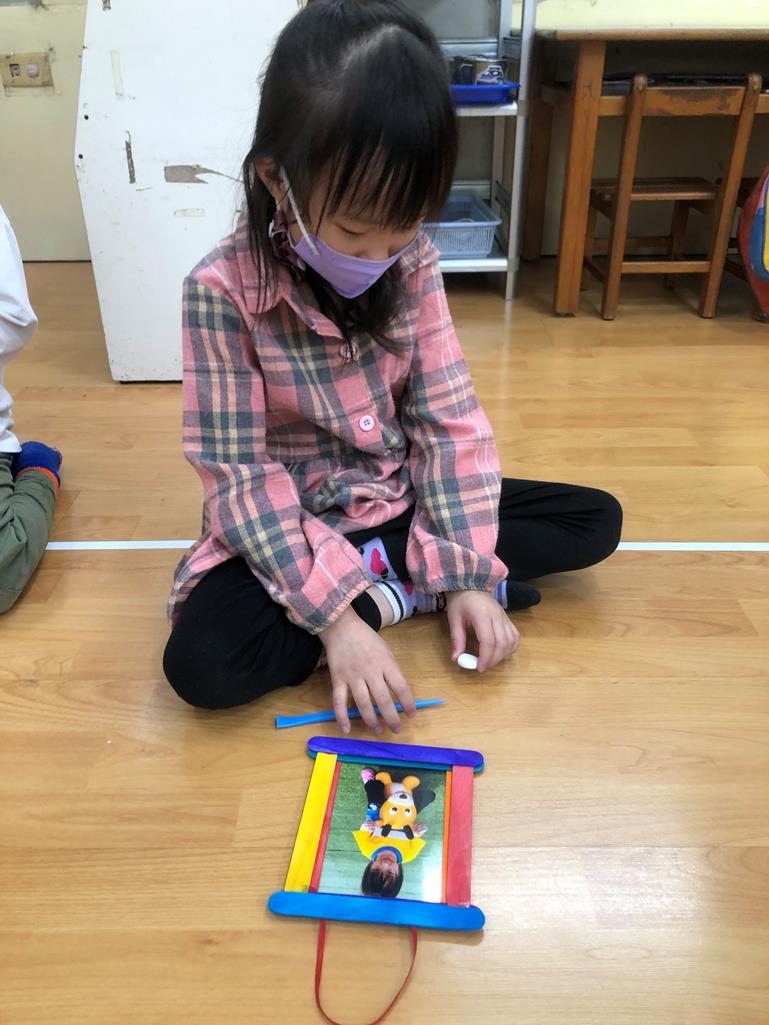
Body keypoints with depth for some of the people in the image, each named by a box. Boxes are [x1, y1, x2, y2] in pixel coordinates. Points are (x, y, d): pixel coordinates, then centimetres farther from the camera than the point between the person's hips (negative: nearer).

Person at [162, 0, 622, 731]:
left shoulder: (414, 264, -9)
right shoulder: (222, 291, -21)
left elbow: (450, 420, -7)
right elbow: (239, 477, -21)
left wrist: (467, 571, -15)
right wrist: (333, 612, -29)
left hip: (401, 502, 4)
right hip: (289, 527, -3)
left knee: (597, 520, 0)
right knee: (202, 662, -30)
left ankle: (380, 570, -10)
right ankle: (398, 591, -12)